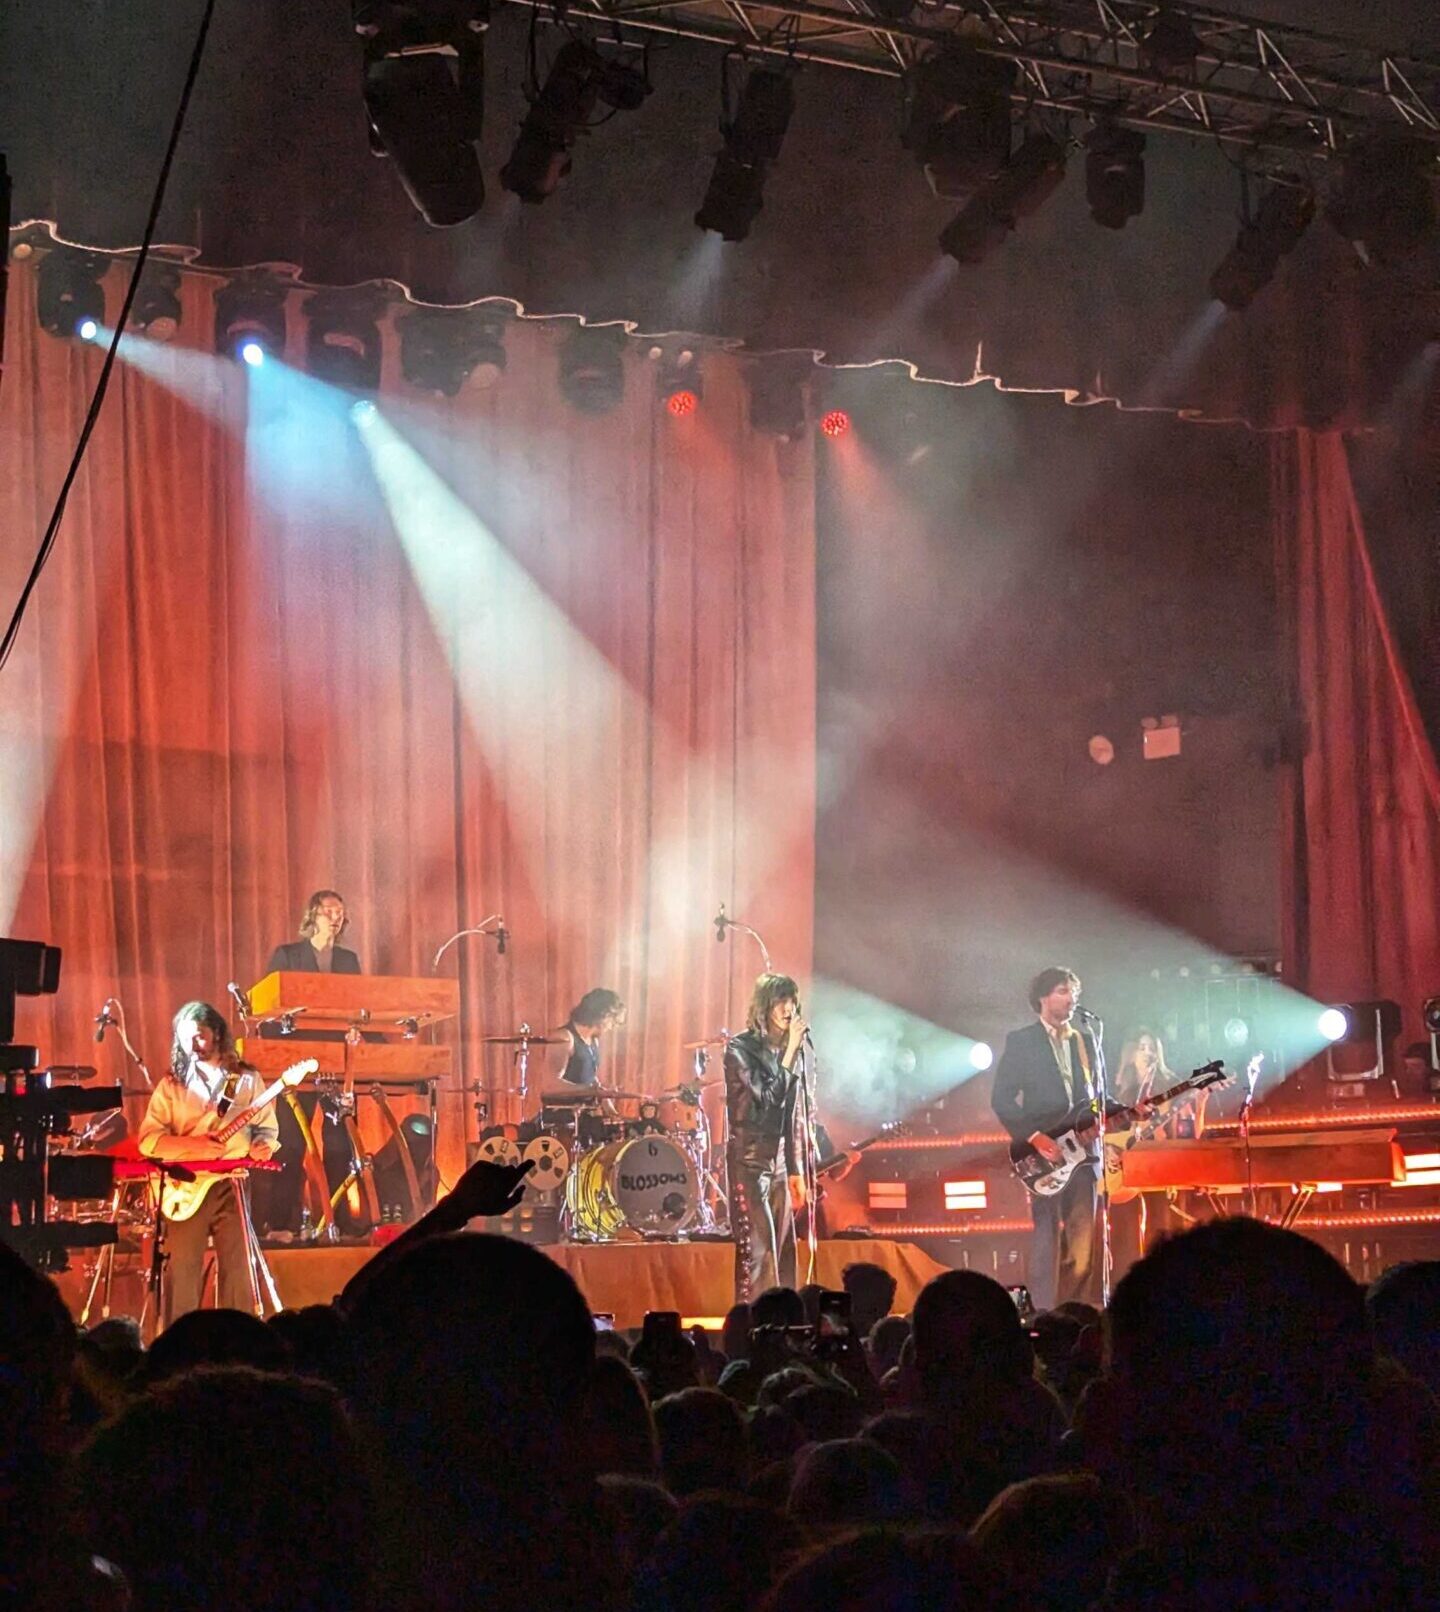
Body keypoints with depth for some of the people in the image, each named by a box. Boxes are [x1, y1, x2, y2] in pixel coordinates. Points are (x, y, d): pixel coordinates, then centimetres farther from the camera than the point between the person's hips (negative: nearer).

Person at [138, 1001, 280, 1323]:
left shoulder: (247, 1080, 8)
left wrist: (263, 1145, -11)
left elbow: (266, 1127, 11)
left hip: (230, 1185, 0)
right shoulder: (172, 1083, 5)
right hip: (186, 1187, 0)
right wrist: (192, 1145, -13)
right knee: (182, 1271, -2)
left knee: (237, 1269, -3)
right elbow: (148, 1140, 1)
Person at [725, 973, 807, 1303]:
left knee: (782, 1253, 5)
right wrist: (791, 1051, -16)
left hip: (778, 1161, 7)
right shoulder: (740, 1050, -8)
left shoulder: (786, 1050, 13)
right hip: (749, 1161, -7)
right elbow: (769, 1099, -17)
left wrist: (795, 1171, 15)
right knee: (757, 1254, -13)